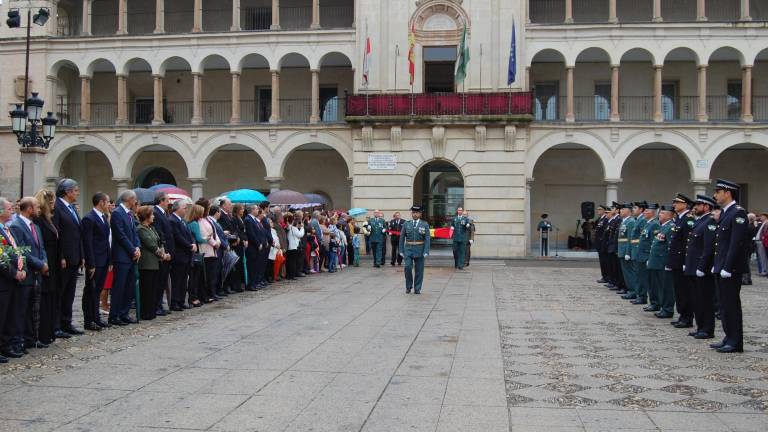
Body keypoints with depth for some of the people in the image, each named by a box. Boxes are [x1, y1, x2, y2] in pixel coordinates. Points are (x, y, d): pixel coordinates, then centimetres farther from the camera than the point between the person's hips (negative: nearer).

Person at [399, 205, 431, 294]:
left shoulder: (425, 225, 1)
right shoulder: (406, 224, 5)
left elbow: (427, 239, -3)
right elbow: (402, 238, 7)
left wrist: (426, 252, -11)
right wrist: (401, 250, 2)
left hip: (420, 250, 0)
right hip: (408, 249, 0)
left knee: (419, 270, 4)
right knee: (407, 267, -11)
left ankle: (417, 289, 15)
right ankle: (408, 286, 8)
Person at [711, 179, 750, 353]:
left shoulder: (738, 213, -14)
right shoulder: (724, 212, 15)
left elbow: (736, 243, -20)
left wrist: (727, 267, -21)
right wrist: (716, 265, 16)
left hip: (731, 269, -9)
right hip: (722, 268, 9)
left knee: (731, 304, -4)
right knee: (725, 304, 14)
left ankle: (736, 343, 3)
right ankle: (729, 338, 22)